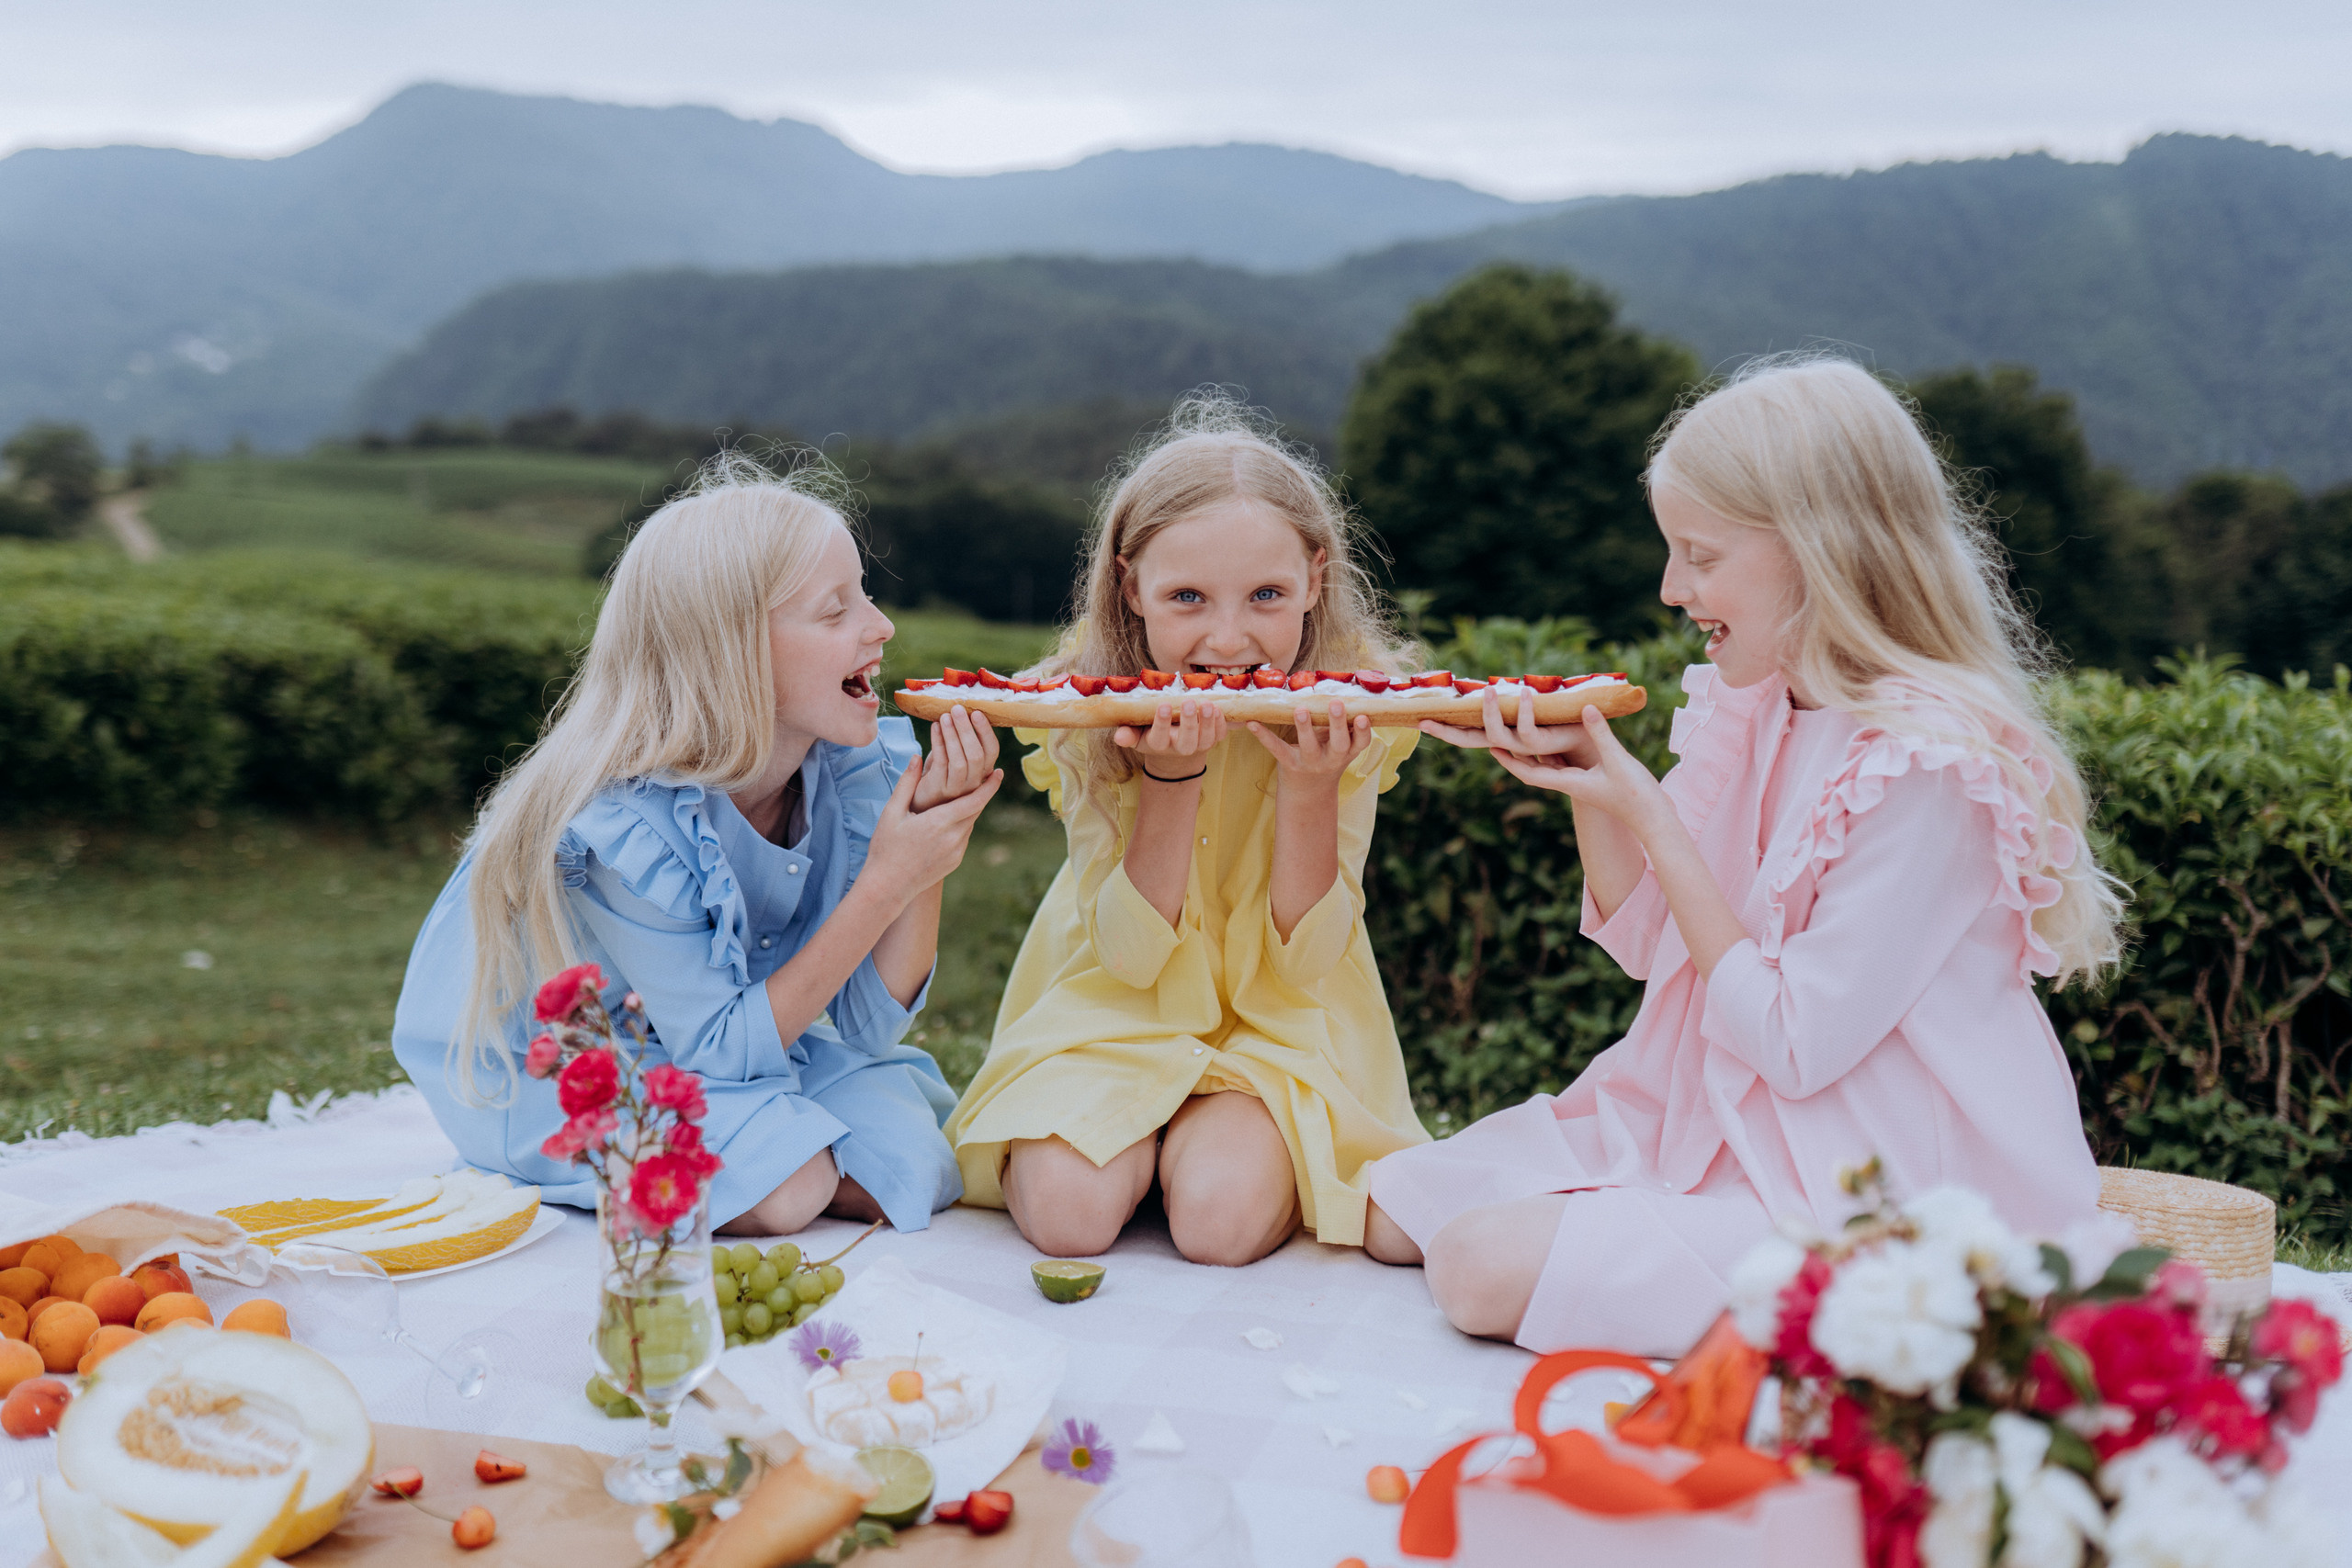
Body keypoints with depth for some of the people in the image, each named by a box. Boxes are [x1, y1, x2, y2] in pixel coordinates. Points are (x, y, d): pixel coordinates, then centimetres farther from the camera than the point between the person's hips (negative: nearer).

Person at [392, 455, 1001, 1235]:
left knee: (908, 1161, -16)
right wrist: (884, 885, -35)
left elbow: (865, 1022, -15)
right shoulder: (625, 826, -34)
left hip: (738, 1019, 5)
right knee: (783, 1187, -26)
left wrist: (933, 841, -30)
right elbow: (719, 1053, -27)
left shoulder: (853, 762, -18)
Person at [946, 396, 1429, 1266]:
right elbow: (1129, 953, -17)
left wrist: (1309, 787, -30)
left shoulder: (1354, 705, -16)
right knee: (1068, 1212, -24)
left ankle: (1217, 1143, 8)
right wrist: (1172, 775, -31)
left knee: (1220, 1218, -25)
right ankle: (1140, 1143, 8)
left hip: (1281, 1016, 0)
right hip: (1116, 1003, 0)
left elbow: (1306, 956, -13)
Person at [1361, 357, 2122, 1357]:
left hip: (1862, 1197, -8)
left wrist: (1647, 812, -20)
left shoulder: (1927, 766, -23)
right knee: (1392, 1209, 4)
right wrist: (1587, 774, -5)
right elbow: (1652, 944, 11)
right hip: (1720, 1118, 9)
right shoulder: (1749, 711, 3)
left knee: (1482, 1268, -21)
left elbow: (1791, 1044, -22)